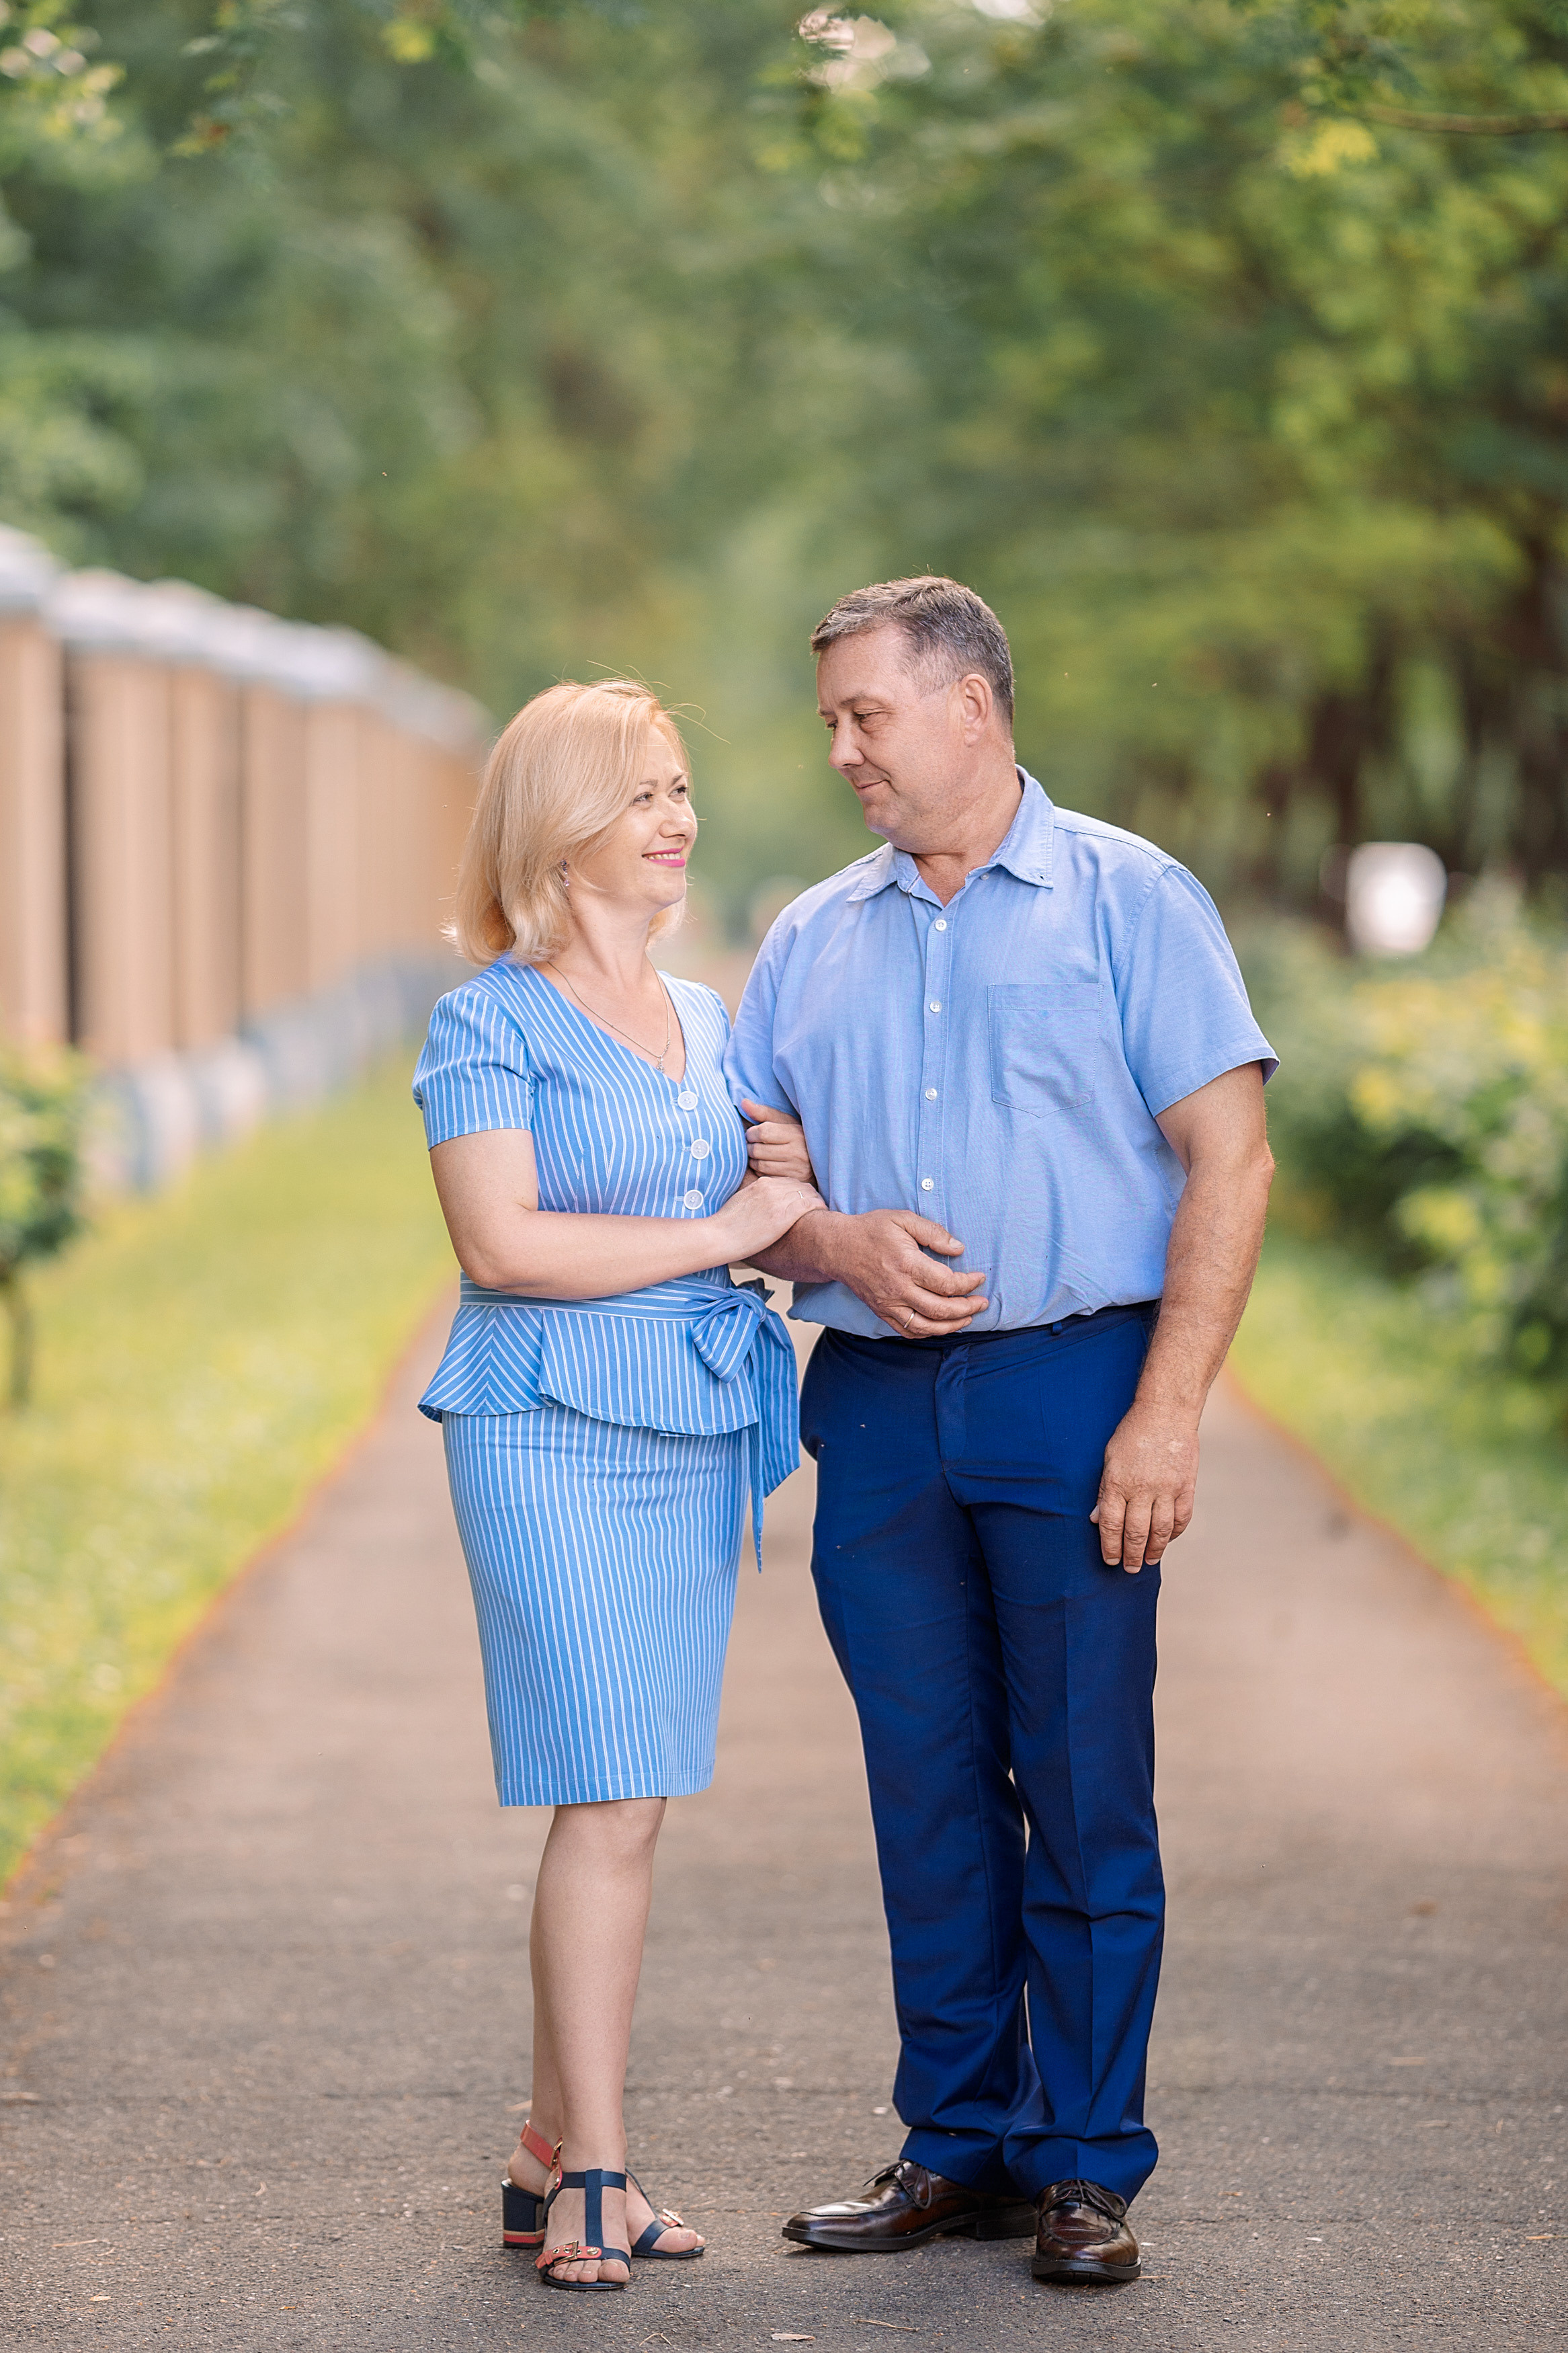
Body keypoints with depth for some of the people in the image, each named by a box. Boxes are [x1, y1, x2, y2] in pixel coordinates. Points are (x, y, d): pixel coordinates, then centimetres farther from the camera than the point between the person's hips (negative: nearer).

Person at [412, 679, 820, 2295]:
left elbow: (772, 1213, 25)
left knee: (623, 1807, 7)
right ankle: (594, 2176, -5)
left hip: (696, 1436, 7)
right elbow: (503, 1241, -16)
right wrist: (721, 1234, -12)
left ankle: (551, 2161, 14)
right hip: (551, 1434, -7)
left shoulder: (705, 1021, 17)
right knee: (610, 1802, -11)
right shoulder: (492, 1020, -5)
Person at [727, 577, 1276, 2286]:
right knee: (927, 1792, 7)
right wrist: (837, 1245, -10)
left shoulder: (1130, 903, 2)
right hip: (876, 1410, 4)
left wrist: (1166, 1410, -12)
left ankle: (1087, 2167, 6)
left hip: (1072, 1394, -4)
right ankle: (957, 2144, 17)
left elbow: (1228, 1162, -4)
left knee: (1087, 1794, -2)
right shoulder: (812, 941, 15)